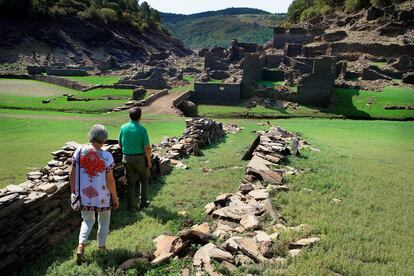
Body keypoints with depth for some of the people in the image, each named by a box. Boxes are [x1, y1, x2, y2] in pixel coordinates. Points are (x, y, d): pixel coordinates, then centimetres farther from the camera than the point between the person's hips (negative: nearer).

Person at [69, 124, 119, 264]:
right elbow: (110, 180, -14)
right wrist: (115, 198, -1)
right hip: (102, 196, -2)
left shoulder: (79, 151, -8)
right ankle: (102, 247, 34)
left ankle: (81, 245, 4)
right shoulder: (106, 156, -17)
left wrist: (73, 191, 12)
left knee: (87, 220, 24)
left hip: (83, 195, 3)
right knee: (103, 220, 23)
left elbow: (72, 174, -2)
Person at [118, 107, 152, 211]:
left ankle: (131, 205, 16)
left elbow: (120, 144, 7)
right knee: (144, 180, 19)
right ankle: (143, 202, 23)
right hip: (140, 158, -3)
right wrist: (149, 161, -3)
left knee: (131, 182, 13)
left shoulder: (123, 127, -4)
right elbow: (147, 148, -15)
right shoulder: (142, 129, -15)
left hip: (126, 158, 3)